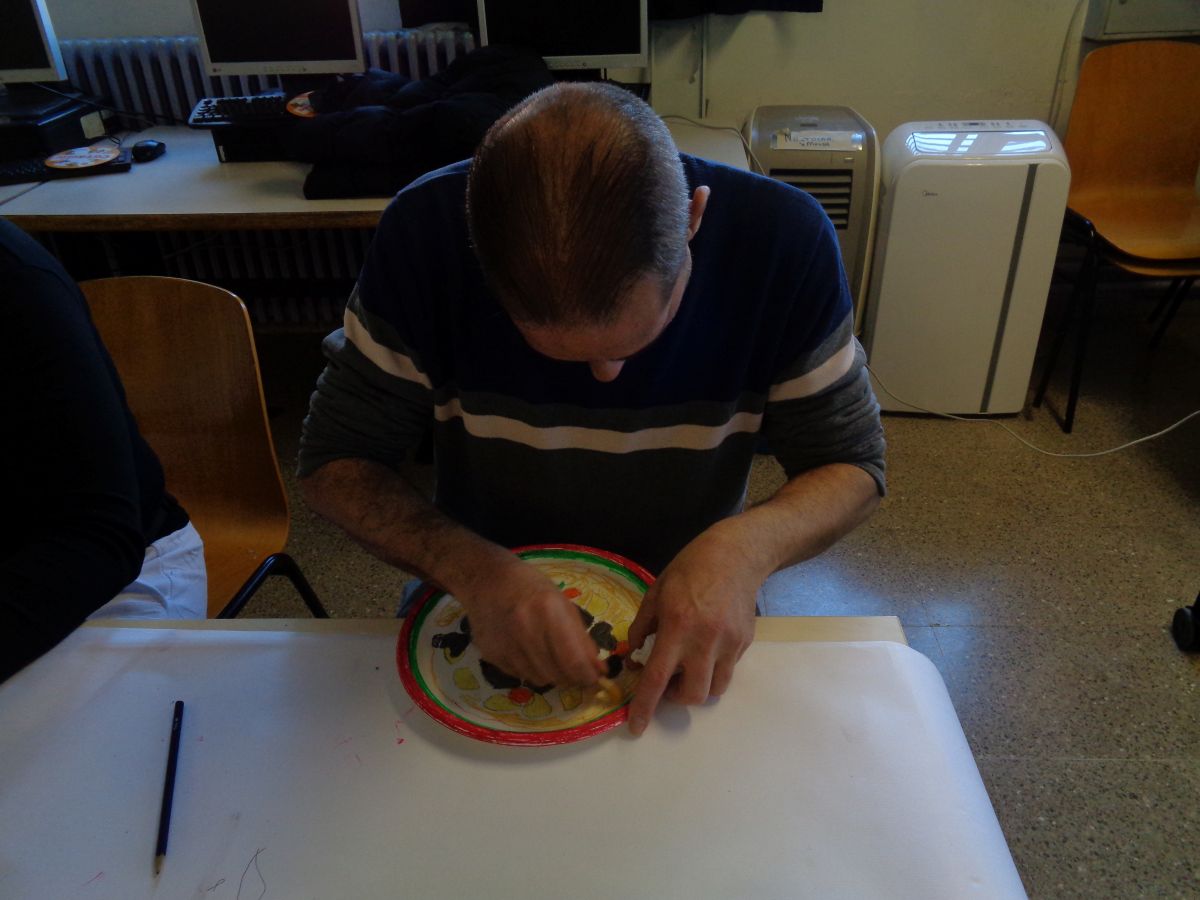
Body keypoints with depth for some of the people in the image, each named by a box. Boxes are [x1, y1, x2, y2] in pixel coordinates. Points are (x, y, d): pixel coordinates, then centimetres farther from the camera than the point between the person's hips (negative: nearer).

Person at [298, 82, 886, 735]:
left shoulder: (783, 239, -21)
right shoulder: (426, 234, -22)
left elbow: (852, 466, -10)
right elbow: (332, 462, -13)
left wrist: (745, 546, -31)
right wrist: (473, 569, -32)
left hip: (681, 611, 0)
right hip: (487, 603, 1)